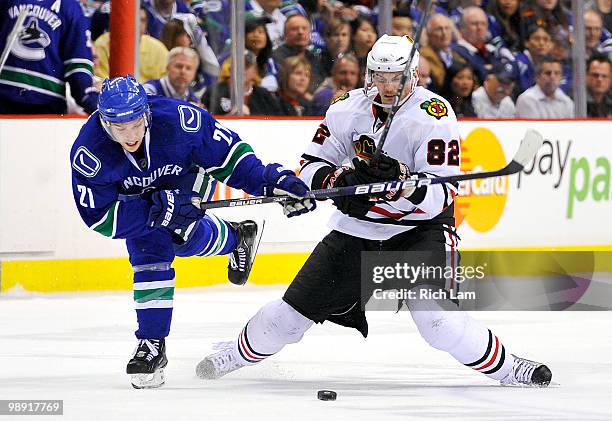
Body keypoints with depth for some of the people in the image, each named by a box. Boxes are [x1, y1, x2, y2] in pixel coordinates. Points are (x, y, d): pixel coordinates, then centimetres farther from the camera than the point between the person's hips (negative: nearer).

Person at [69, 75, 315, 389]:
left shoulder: (177, 119, -38)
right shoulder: (88, 152, -36)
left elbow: (226, 151, -23)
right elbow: (99, 217, -32)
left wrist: (270, 180, -31)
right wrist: (158, 207, -40)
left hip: (188, 177, 0)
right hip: (138, 195, 0)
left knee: (184, 237, -21)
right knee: (149, 254, -16)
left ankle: (235, 237, 11)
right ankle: (152, 344, -7)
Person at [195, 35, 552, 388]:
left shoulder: (435, 116, -18)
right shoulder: (348, 109, -5)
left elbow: (442, 196, -21)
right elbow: (312, 166, 0)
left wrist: (402, 183, -40)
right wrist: (339, 180, -22)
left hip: (421, 226, -4)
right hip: (357, 226, 4)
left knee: (436, 319, -26)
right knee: (296, 308, 5)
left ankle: (505, 367, -8)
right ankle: (241, 352, 31)